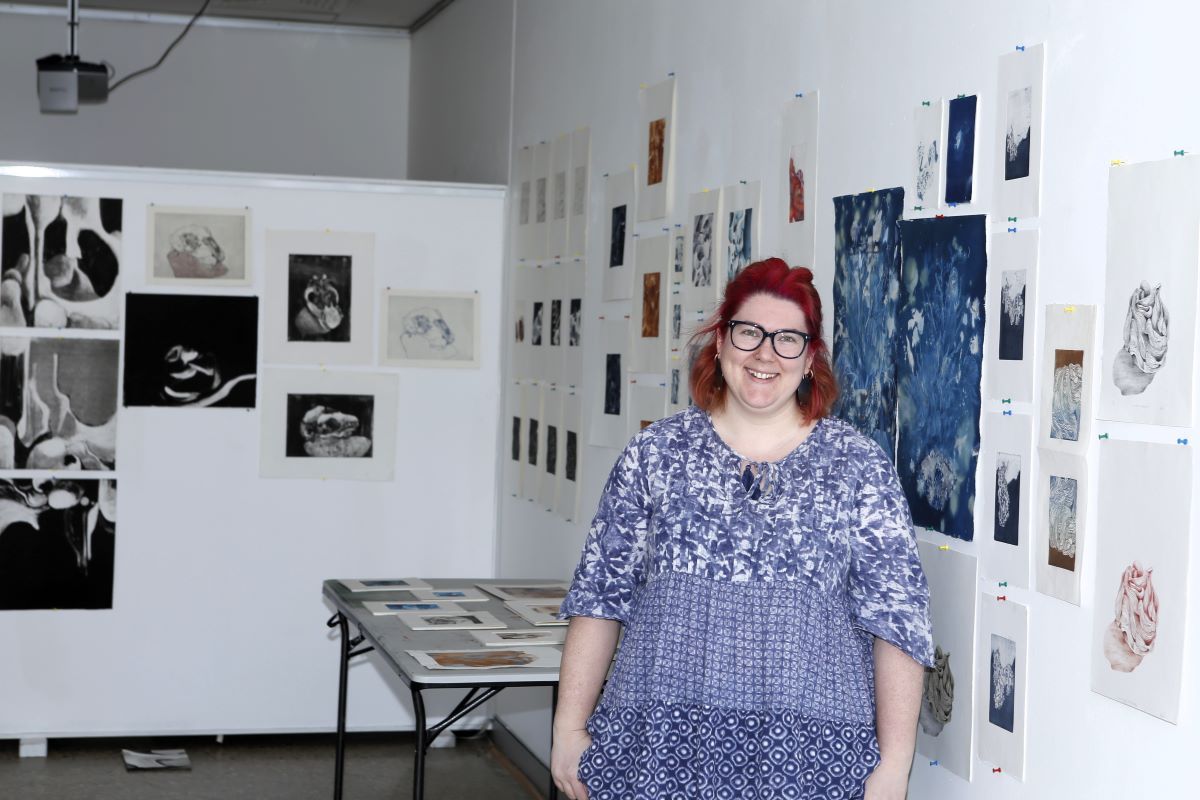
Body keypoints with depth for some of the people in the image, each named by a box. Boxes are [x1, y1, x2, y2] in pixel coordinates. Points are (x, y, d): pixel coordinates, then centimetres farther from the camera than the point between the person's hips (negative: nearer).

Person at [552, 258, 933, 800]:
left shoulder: (858, 466, 1)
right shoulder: (657, 451, 5)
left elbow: (896, 619, -2)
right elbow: (600, 593, 6)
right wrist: (569, 729, 2)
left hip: (804, 756, -1)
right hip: (661, 748, 1)